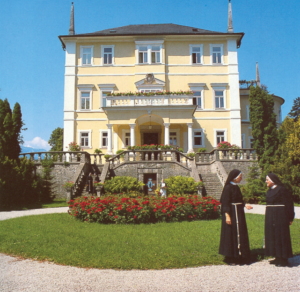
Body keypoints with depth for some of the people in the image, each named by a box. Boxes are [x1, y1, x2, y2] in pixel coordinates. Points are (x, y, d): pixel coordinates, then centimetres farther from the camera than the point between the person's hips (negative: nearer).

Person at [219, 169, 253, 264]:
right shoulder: (228, 187, -15)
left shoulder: (236, 187, 12)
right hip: (232, 213, -9)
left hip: (238, 213, 9)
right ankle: (230, 258, 8)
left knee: (239, 234, 14)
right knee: (231, 234, -2)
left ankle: (237, 255, 26)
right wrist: (227, 215, -23)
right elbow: (225, 202, -19)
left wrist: (245, 205, 6)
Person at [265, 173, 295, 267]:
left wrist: (290, 218, -14)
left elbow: (288, 204, -13)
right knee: (272, 236, 11)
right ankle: (278, 258, 20)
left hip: (280, 216, -9)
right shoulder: (270, 190, 12)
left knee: (281, 236, -3)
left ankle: (284, 260, 6)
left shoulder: (281, 189, -13)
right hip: (270, 217, 9)